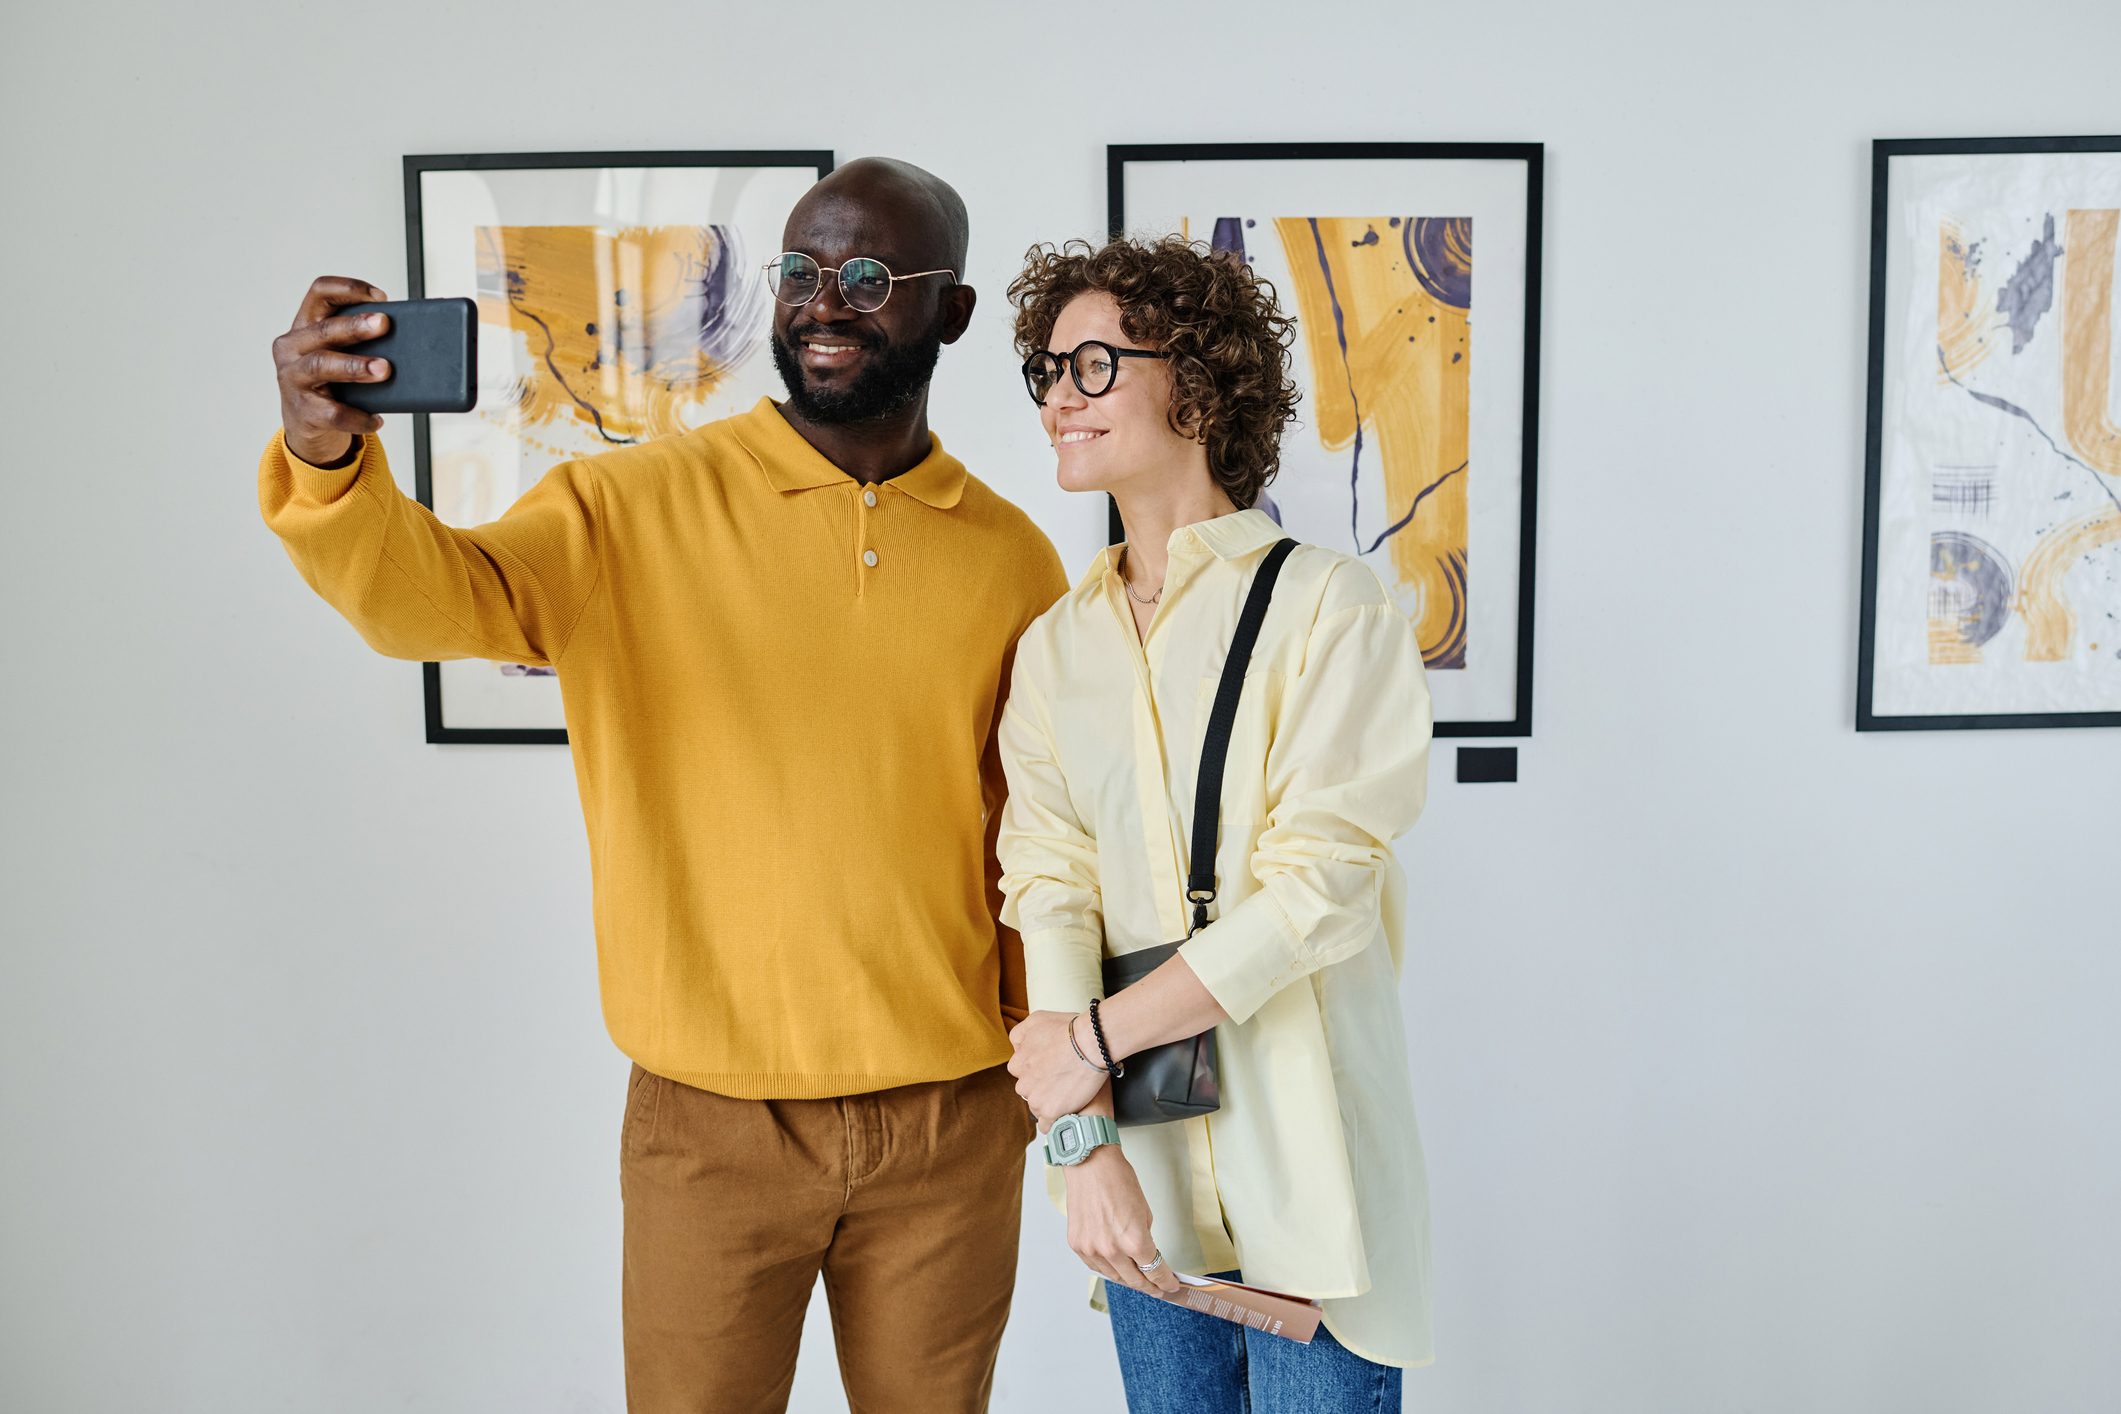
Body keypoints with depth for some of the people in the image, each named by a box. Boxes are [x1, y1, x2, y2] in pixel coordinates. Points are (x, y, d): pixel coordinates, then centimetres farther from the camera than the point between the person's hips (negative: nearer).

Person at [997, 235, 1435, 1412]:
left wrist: (1097, 1037, -11)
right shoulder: (1055, 646, 8)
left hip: (1305, 1158, -4)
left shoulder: (1326, 605, -7)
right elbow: (1049, 891, 0)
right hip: (1145, 1161, 4)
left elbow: (1319, 887, -14)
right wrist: (1084, 1140, -10)